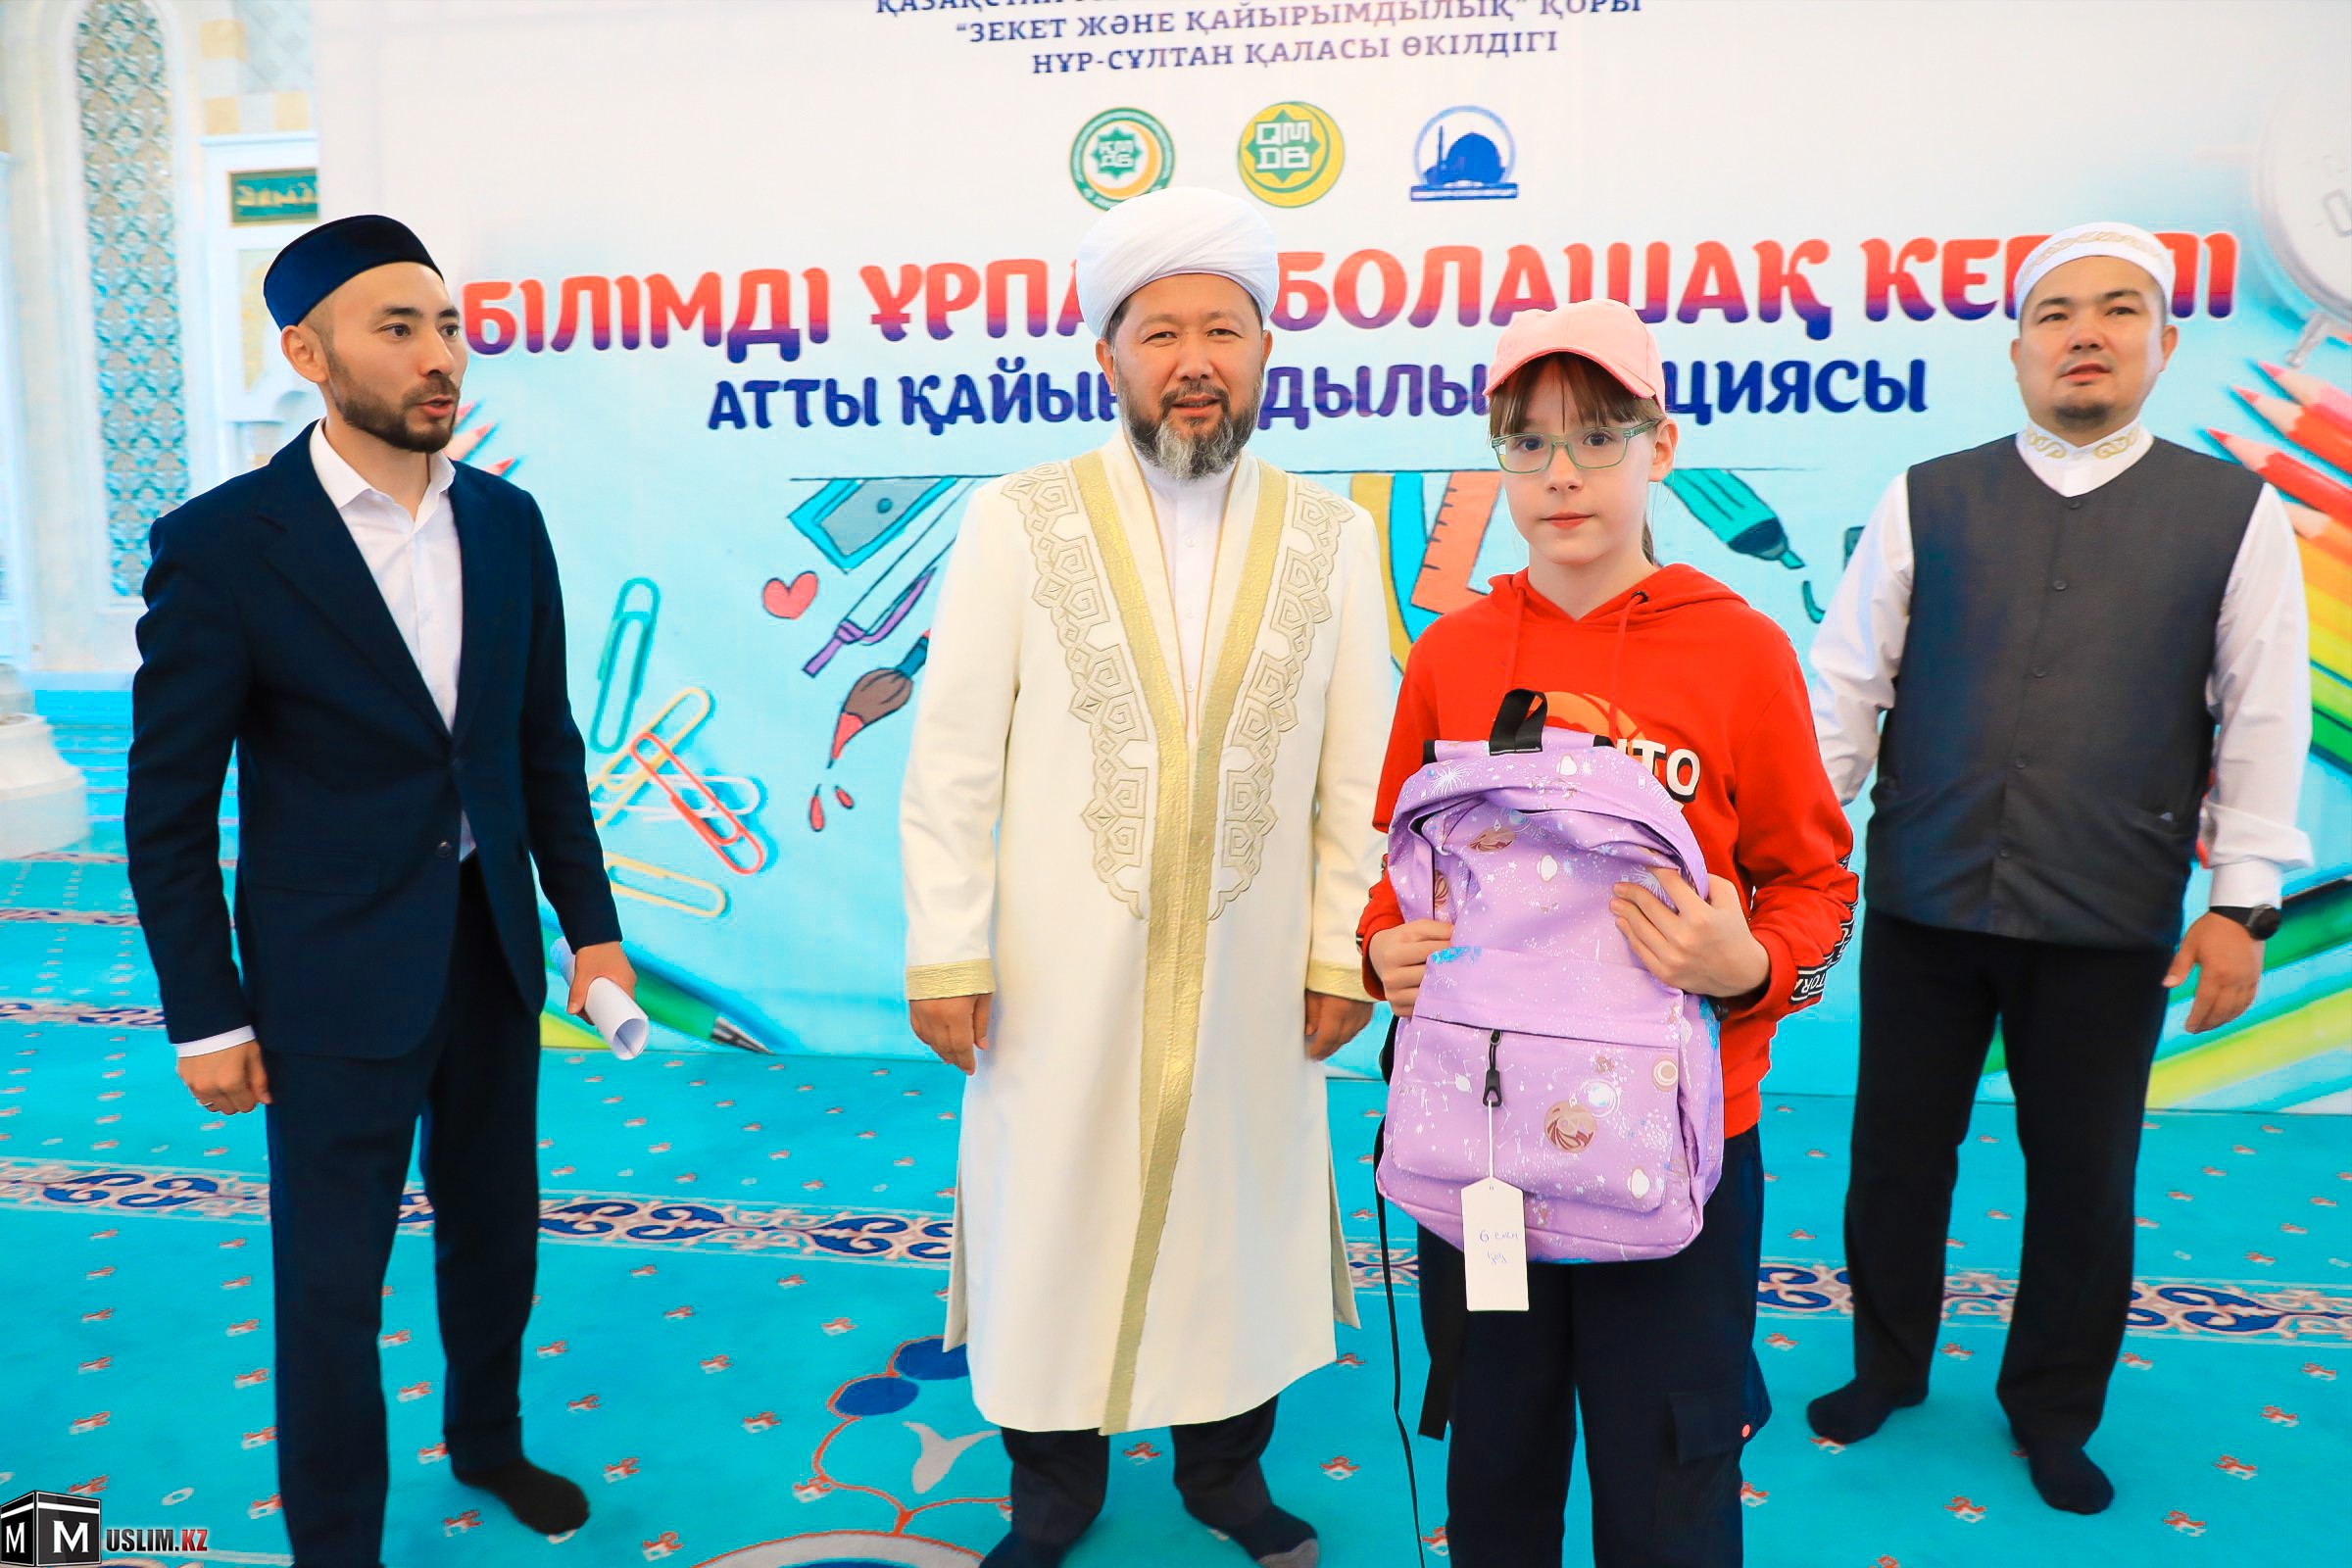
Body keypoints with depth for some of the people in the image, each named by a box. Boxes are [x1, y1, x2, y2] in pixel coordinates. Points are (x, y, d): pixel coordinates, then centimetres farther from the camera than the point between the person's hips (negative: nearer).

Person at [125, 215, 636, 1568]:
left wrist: (591, 925, 5)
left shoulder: (507, 521, 1)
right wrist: (206, 1020, -6)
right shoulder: (221, 545, -13)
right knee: (334, 1280, 8)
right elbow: (170, 811, -8)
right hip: (337, 978, -4)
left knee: (497, 1230, 20)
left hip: (494, 950, 5)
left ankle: (487, 1438, 46)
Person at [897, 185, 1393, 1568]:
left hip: (1253, 979, 2)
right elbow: (953, 763, -5)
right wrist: (947, 955, -6)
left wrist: (1343, 955, 1)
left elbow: (1358, 772, 2)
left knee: (1240, 1220, 15)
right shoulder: (1018, 522, -6)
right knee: (1054, 1223, 12)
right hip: (1061, 980, -1)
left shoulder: (1331, 536, -1)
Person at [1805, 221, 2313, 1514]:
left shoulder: (2233, 513, 1)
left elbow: (2263, 721, 0)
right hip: (1921, 908, 1)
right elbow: (1846, 684, 1)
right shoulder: (1926, 501, 1)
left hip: (2108, 926, 0)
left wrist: (2242, 901, -3)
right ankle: (1886, 1368, 37)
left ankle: (2052, 1416, 36)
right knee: (1896, 1155, 13)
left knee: (2084, 1181, 12)